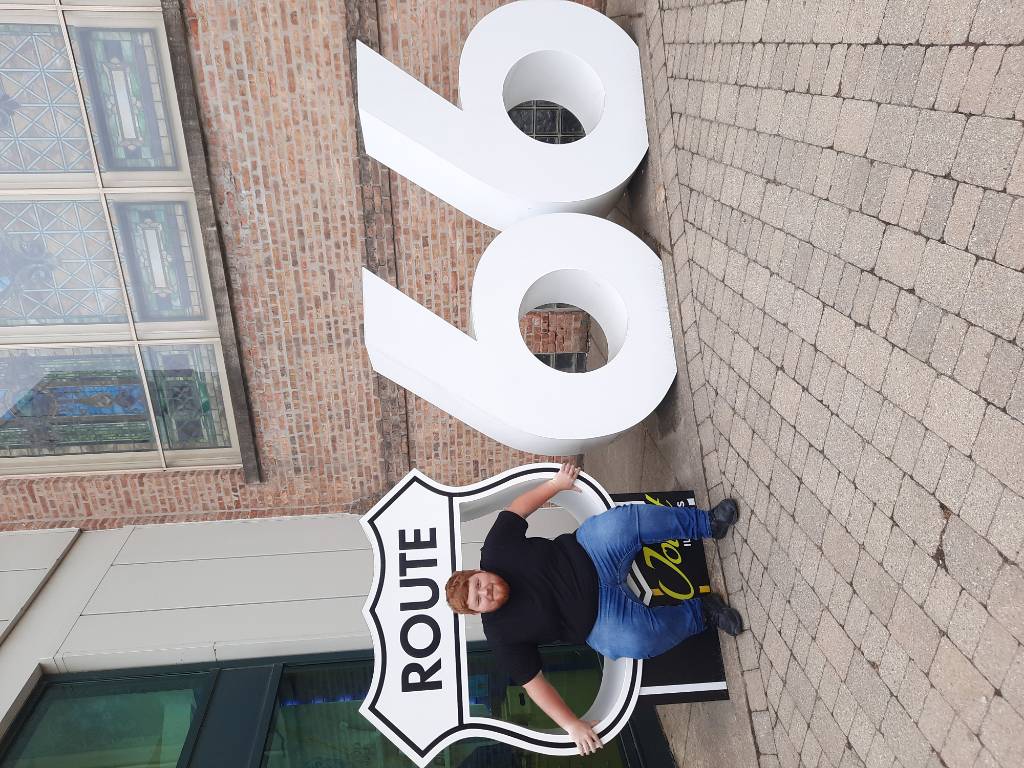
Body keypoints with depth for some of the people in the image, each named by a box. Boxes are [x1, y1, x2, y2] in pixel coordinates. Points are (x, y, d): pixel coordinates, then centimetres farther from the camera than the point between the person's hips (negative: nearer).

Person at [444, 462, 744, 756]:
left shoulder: (496, 551, -13)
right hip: (597, 617, -2)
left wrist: (556, 483, 0)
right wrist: (571, 725, -17)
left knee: (627, 521, -25)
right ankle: (701, 611, 2)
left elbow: (516, 508, 0)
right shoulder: (502, 635, -15)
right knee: (642, 638, -31)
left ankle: (708, 523, 2)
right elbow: (533, 683, -11)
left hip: (589, 556, 2)